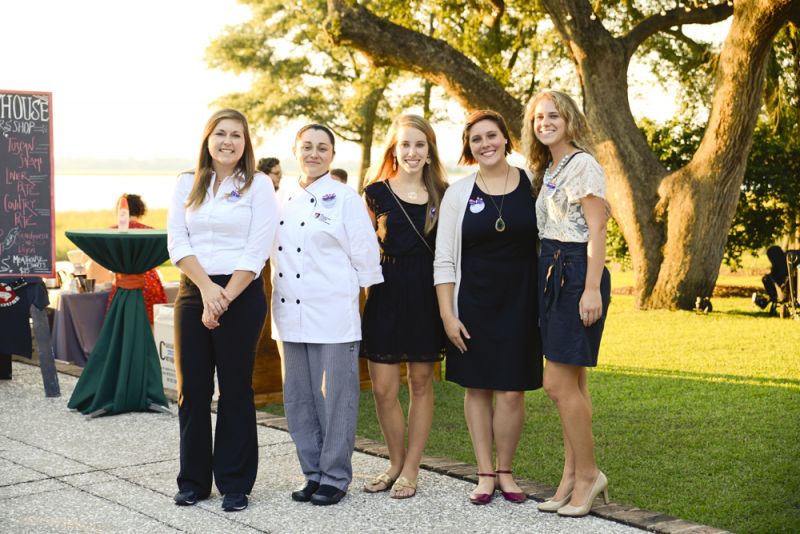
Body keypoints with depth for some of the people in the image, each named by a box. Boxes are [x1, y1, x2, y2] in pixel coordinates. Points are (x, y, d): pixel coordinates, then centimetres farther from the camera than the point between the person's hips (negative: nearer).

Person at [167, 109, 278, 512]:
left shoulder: (258, 185, 0)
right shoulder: (187, 184, 10)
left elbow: (257, 251, -7)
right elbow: (176, 242, 2)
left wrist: (225, 298, -13)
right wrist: (206, 288, -12)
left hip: (241, 295, -3)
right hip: (193, 292, 3)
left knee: (236, 389, 2)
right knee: (192, 388, 5)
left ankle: (235, 484, 11)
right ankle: (193, 480, 17)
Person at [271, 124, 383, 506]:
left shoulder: (345, 198, -2)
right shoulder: (281, 199, 12)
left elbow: (364, 255, -2)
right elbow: (269, 250, 17)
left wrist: (367, 302, -3)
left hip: (333, 314, -5)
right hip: (290, 314, 5)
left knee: (335, 398, -1)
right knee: (298, 398, 9)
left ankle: (336, 477, 10)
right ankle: (314, 473, 20)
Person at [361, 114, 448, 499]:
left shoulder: (442, 194, 7)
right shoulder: (376, 193, 3)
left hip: (427, 295, 1)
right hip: (386, 294, -1)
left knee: (421, 383, 6)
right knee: (384, 388, -2)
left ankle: (410, 470, 17)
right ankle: (396, 463, 19)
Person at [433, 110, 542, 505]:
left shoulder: (532, 184, 1)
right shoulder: (459, 192, 2)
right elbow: (444, 259, 3)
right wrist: (447, 314, -4)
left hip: (519, 303, -1)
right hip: (473, 304, 1)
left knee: (511, 391, -1)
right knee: (476, 387, 6)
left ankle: (505, 470, 17)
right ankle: (485, 474, 17)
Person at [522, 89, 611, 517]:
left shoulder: (583, 165, -8)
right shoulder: (547, 171, 17)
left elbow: (597, 231, -14)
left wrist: (592, 289, -21)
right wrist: (545, 280, 11)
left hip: (578, 275, -9)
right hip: (551, 274, 9)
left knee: (558, 383, -10)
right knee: (572, 385, 10)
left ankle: (587, 472, 3)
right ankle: (574, 476, 14)